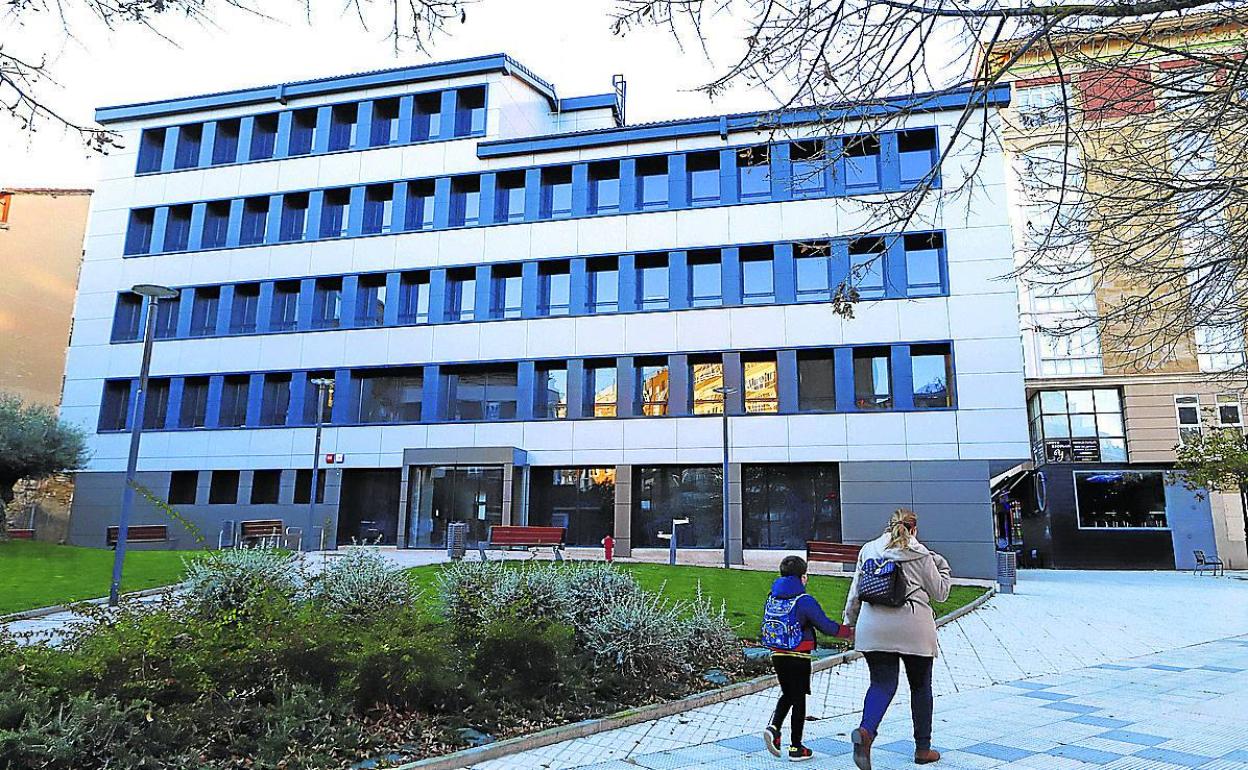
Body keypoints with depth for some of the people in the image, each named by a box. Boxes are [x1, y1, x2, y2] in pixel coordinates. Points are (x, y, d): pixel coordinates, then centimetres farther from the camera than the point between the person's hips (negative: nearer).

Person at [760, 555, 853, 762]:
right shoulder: (805, 601, -14)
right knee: (799, 700, 6)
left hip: (777, 656, 5)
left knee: (787, 695, 21)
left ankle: (773, 727, 0)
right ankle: (796, 748, 14)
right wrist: (849, 632, 4)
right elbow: (827, 626, -11)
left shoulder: (772, 598, 4)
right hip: (798, 659, -5)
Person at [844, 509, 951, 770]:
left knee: (882, 683, 2)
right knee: (920, 686, 15)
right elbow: (940, 593, 9)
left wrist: (850, 621, 21)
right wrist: (943, 568, 25)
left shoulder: (868, 550, 10)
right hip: (914, 628, -2)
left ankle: (865, 731, -24)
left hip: (873, 627, 2)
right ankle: (923, 748, 25)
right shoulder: (921, 554, 2)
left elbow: (855, 591, 12)